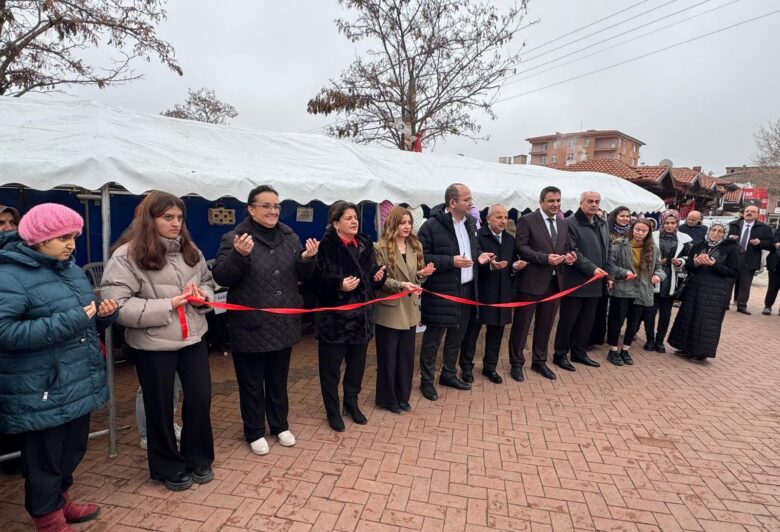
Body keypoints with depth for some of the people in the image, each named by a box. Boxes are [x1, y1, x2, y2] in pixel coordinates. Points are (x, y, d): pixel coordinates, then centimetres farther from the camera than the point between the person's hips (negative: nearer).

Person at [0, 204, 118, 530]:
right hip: (40, 394, -8)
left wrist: (104, 313, -4)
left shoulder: (69, 268, 9)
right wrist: (70, 321, -29)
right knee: (44, 460, 12)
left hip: (78, 383, 8)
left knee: (72, 451, 23)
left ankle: (60, 501, 45)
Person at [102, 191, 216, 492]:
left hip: (193, 338, 5)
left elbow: (207, 282, 17)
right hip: (153, 345, -5)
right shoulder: (127, 255, -13)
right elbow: (116, 305, -19)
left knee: (200, 400, 12)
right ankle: (169, 468, 35)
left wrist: (203, 297, -6)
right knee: (160, 408, 12)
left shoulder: (189, 250, 6)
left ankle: (199, 460, 35)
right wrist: (167, 305, -22)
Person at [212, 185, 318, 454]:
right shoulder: (234, 238, -9)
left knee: (279, 380, 19)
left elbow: (302, 276, 10)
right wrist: (239, 255, -31)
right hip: (250, 326, -4)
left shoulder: (289, 236, 6)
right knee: (252, 383, 11)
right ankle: (255, 432, 30)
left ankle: (280, 425, 37)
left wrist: (307, 259, -10)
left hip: (284, 324, 4)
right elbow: (221, 277, -15)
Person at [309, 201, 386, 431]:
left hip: (361, 315, 6)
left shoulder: (365, 244, 7)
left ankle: (352, 403, 39)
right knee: (331, 367, 9)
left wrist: (378, 276, -6)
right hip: (334, 316, -5)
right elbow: (315, 280, -15)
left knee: (357, 364, 17)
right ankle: (332, 411, 28)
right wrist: (339, 284, -26)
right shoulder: (326, 246, -13)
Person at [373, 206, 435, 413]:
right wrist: (400, 285, -26)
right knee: (388, 356, 8)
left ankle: (402, 397, 31)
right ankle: (388, 399, 25)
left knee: (406, 355, 15)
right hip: (389, 309, -5)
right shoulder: (381, 248, -11)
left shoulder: (416, 246, 7)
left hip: (410, 309, 6)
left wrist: (423, 274, -10)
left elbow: (416, 277, 12)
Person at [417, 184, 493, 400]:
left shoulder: (469, 222, 10)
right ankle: (426, 380, 18)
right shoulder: (431, 225, -15)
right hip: (441, 292, -7)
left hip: (466, 289, 8)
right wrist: (451, 261, -23)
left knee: (456, 336, 18)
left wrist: (478, 258, 2)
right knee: (433, 338, 3)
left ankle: (449, 374, 35)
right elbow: (422, 257, -18)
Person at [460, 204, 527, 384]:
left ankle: (490, 366, 28)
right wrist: (490, 265, -33)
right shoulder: (478, 236, -10)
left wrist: (515, 266, -8)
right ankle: (466, 366, 22)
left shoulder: (510, 239, 11)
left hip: (502, 293, 6)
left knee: (496, 331, 13)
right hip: (480, 291, -6)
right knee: (472, 330, 6)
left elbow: (512, 265, 14)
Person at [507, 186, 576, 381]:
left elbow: (565, 248, 19)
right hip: (531, 281, -6)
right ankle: (516, 363, 18)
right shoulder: (527, 220, -7)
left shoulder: (563, 224, 13)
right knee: (521, 325, 4)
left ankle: (539, 361, 31)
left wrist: (568, 256, -5)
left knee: (545, 325, 16)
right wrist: (545, 258, -23)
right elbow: (520, 247, -15)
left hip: (554, 282, 6)